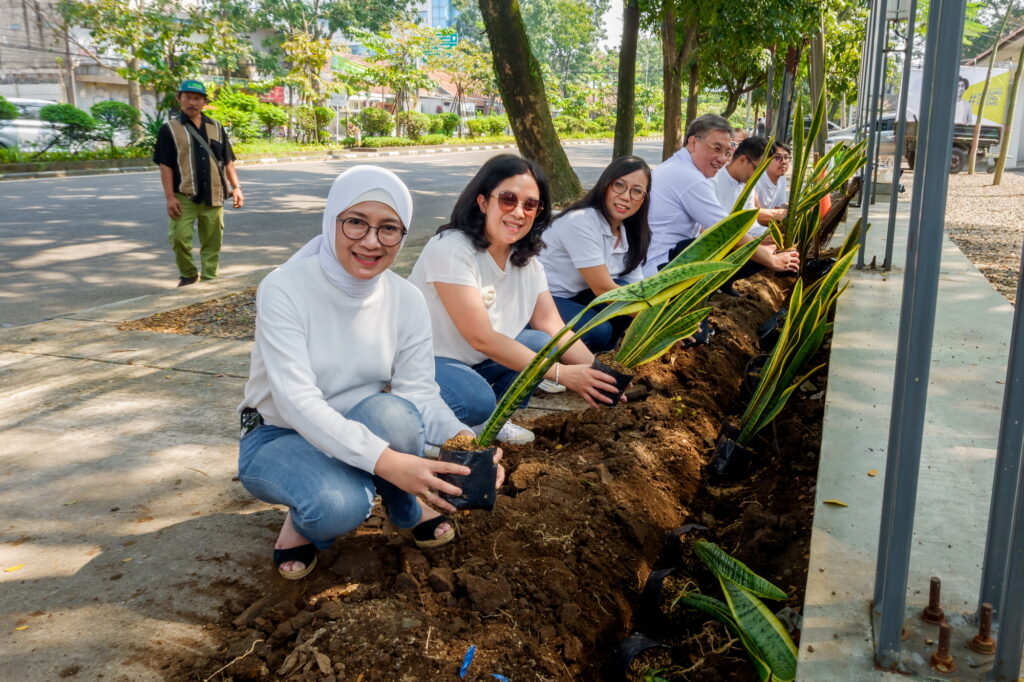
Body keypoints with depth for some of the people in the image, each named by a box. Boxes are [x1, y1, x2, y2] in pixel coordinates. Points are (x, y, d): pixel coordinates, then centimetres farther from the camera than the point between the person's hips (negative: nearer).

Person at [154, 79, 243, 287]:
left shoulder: (216, 128, 12)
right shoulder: (170, 129, 2)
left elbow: (227, 161, 14)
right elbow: (165, 165, -3)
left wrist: (236, 187, 4)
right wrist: (169, 197, -10)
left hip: (213, 196, 3)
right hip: (183, 197, -3)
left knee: (212, 242, 6)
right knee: (179, 238, -9)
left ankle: (209, 279, 17)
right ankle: (188, 275, 13)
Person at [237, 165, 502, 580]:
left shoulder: (407, 301, -8)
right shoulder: (284, 289, -21)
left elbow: (421, 394, -13)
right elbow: (297, 401, -31)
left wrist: (462, 437, -36)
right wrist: (383, 460, -45)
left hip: (360, 434, 4)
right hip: (278, 438, -3)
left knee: (391, 411, -32)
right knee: (339, 504, -36)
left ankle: (407, 509, -2)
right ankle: (304, 521, 1)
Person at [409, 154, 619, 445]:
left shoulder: (526, 260, 0)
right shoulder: (451, 249, -24)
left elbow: (552, 326, -5)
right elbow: (481, 337, -27)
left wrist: (598, 374, -20)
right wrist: (560, 373, -28)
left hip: (472, 360, 8)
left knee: (542, 344, -11)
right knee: (477, 401, -33)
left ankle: (491, 419, 5)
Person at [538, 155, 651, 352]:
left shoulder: (629, 234, 1)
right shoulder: (581, 222, -24)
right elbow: (603, 288, -26)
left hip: (574, 297, 8)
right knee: (599, 331, -29)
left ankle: (601, 353, 3)